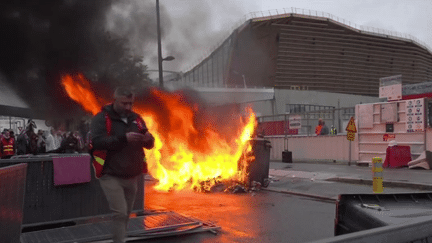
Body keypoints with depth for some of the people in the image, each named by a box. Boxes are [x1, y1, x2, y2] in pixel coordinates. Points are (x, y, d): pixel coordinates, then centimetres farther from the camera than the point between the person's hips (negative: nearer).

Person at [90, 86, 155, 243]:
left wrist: (148, 139, -13)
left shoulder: (136, 118, 9)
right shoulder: (102, 118, -7)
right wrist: (123, 138, -28)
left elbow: (149, 145, 12)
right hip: (111, 176, -5)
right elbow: (97, 142, -21)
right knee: (120, 213, -11)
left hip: (132, 176, 5)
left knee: (126, 214, 12)